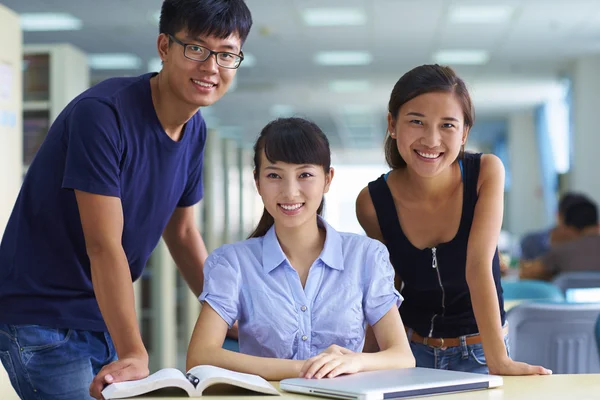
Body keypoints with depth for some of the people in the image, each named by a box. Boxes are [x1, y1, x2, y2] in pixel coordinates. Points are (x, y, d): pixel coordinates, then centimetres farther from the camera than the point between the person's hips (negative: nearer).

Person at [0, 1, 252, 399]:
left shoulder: (195, 130, 4)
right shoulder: (102, 113, -21)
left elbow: (182, 231, 14)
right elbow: (104, 246, -27)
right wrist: (134, 353, -34)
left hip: (106, 321, 8)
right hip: (42, 321, -7)